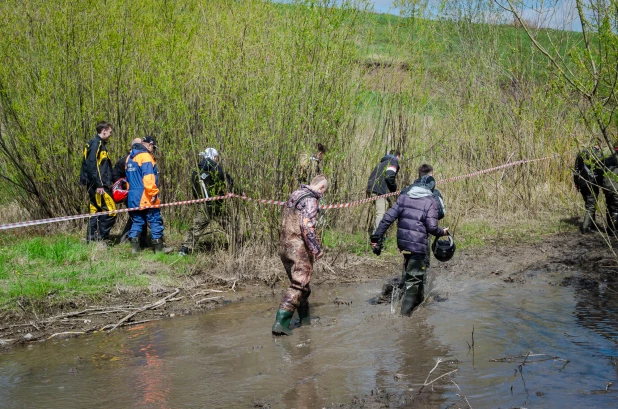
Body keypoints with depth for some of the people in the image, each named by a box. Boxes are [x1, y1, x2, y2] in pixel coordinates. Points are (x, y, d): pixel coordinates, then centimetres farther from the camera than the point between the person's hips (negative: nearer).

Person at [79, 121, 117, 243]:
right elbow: (91, 165, -19)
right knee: (110, 210, -10)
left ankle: (91, 240, 11)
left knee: (95, 211, 10)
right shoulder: (96, 144, -11)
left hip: (94, 186, 10)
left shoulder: (100, 144, 20)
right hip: (98, 186, -10)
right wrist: (99, 185, -21)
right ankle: (101, 238, -8)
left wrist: (108, 183, 21)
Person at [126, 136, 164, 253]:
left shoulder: (130, 157, 17)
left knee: (137, 221, 12)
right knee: (155, 221, -2)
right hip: (146, 196, -8)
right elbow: (148, 177, -21)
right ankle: (158, 247, -2)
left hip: (133, 197, 8)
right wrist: (153, 193, -18)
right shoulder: (145, 156, -11)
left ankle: (134, 247, 7)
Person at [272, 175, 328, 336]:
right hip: (299, 248, -9)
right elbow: (307, 227, -23)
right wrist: (316, 249, -17)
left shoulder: (294, 196, 15)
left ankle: (305, 318, 31)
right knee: (298, 285, -6)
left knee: (299, 282, 20)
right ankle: (280, 322, -13)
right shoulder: (310, 200, -13)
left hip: (284, 246, 9)